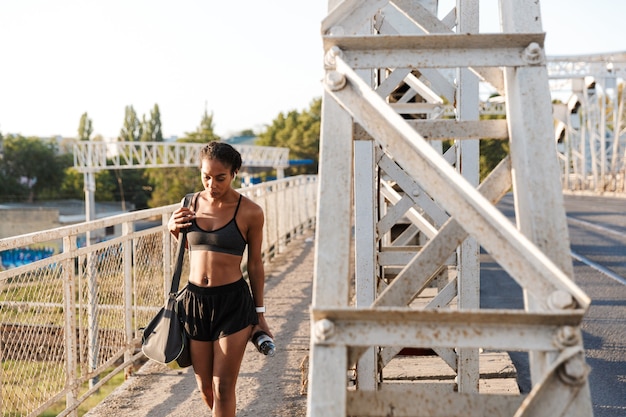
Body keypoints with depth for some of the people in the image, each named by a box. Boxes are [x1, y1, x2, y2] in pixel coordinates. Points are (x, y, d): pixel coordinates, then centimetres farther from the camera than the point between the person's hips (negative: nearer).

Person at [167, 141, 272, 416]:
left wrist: (259, 314, 5)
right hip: (195, 301, 4)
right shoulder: (191, 204, 3)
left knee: (223, 388, -2)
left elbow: (255, 264, 1)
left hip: (233, 303, -4)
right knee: (204, 387, 13)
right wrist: (172, 228, -2)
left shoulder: (250, 212, -8)